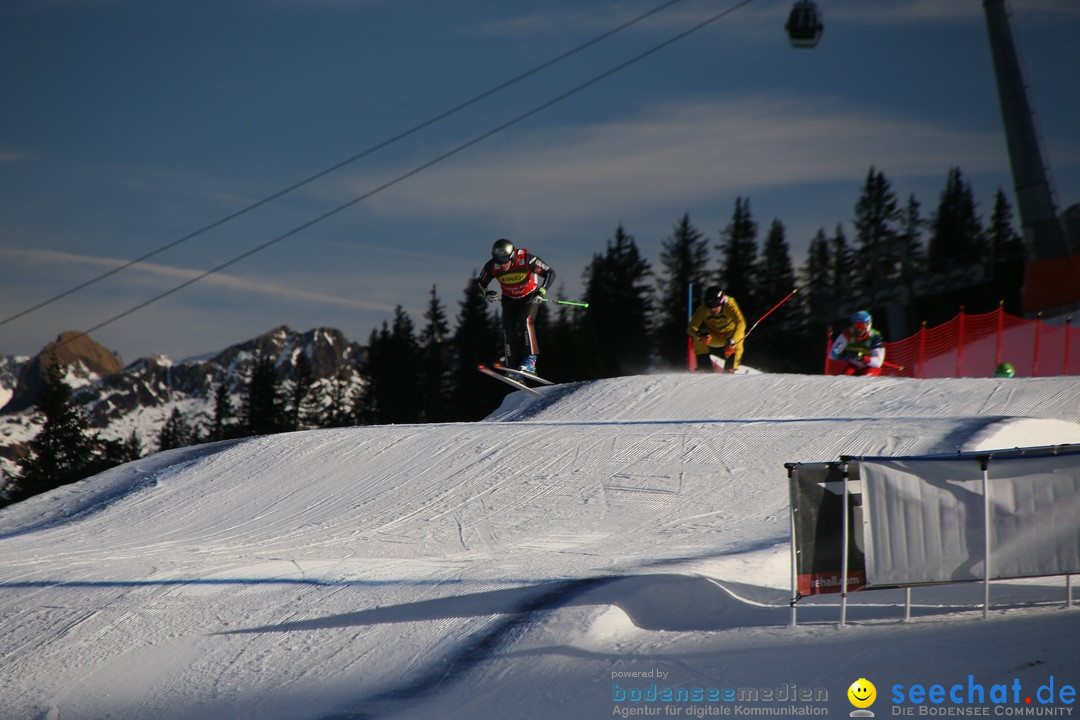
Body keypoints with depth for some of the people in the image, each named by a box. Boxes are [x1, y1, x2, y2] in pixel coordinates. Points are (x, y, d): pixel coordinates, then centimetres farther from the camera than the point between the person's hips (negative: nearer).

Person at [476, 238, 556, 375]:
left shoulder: (527, 260, -29)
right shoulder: (492, 266, -20)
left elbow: (550, 273, -21)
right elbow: (481, 282, -2)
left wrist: (541, 292, -33)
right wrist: (486, 293, -24)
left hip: (530, 298, -3)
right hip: (510, 301, 3)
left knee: (524, 322, -27)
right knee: (508, 331, -12)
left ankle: (530, 360, -27)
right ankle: (514, 369, -13)